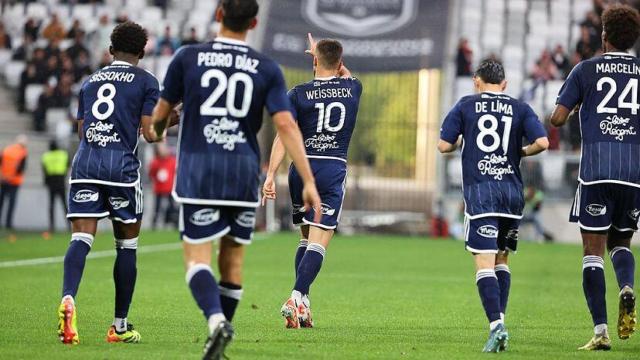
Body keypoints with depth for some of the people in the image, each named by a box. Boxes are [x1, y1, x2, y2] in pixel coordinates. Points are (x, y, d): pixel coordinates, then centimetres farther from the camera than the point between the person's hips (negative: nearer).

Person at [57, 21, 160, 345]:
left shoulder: (90, 81, 21)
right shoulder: (146, 82, 7)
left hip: (84, 162, 3)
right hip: (121, 166, -3)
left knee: (81, 238, -7)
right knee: (126, 245, 9)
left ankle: (68, 298, -36)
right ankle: (120, 325, 13)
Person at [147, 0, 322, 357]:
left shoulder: (188, 57, 0)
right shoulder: (267, 69, 2)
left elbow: (161, 115, 10)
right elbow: (286, 125, -7)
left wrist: (157, 132, 35)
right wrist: (309, 183, -7)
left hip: (198, 169, -2)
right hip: (244, 171, 2)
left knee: (197, 257, -3)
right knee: (233, 258, 14)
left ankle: (216, 320, -28)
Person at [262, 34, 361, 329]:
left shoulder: (299, 94, -2)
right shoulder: (353, 89, 4)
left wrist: (270, 175, -10)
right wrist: (327, 55, 37)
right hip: (333, 169, -1)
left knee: (306, 238, 16)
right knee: (318, 242, -7)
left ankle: (302, 303, 11)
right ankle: (296, 298, -23)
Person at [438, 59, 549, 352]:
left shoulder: (466, 106, 5)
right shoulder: (520, 108, 8)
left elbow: (444, 145, 2)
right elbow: (542, 142, -4)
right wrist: (521, 152, 16)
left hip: (479, 192, -3)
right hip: (512, 192, 3)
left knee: (484, 262, -8)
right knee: (502, 259, 17)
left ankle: (496, 326, -22)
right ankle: (499, 321, 14)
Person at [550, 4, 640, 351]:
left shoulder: (586, 69, 4)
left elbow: (557, 118, 2)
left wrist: (576, 106, 23)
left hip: (596, 169, -2)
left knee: (593, 250, 2)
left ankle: (600, 331, -8)